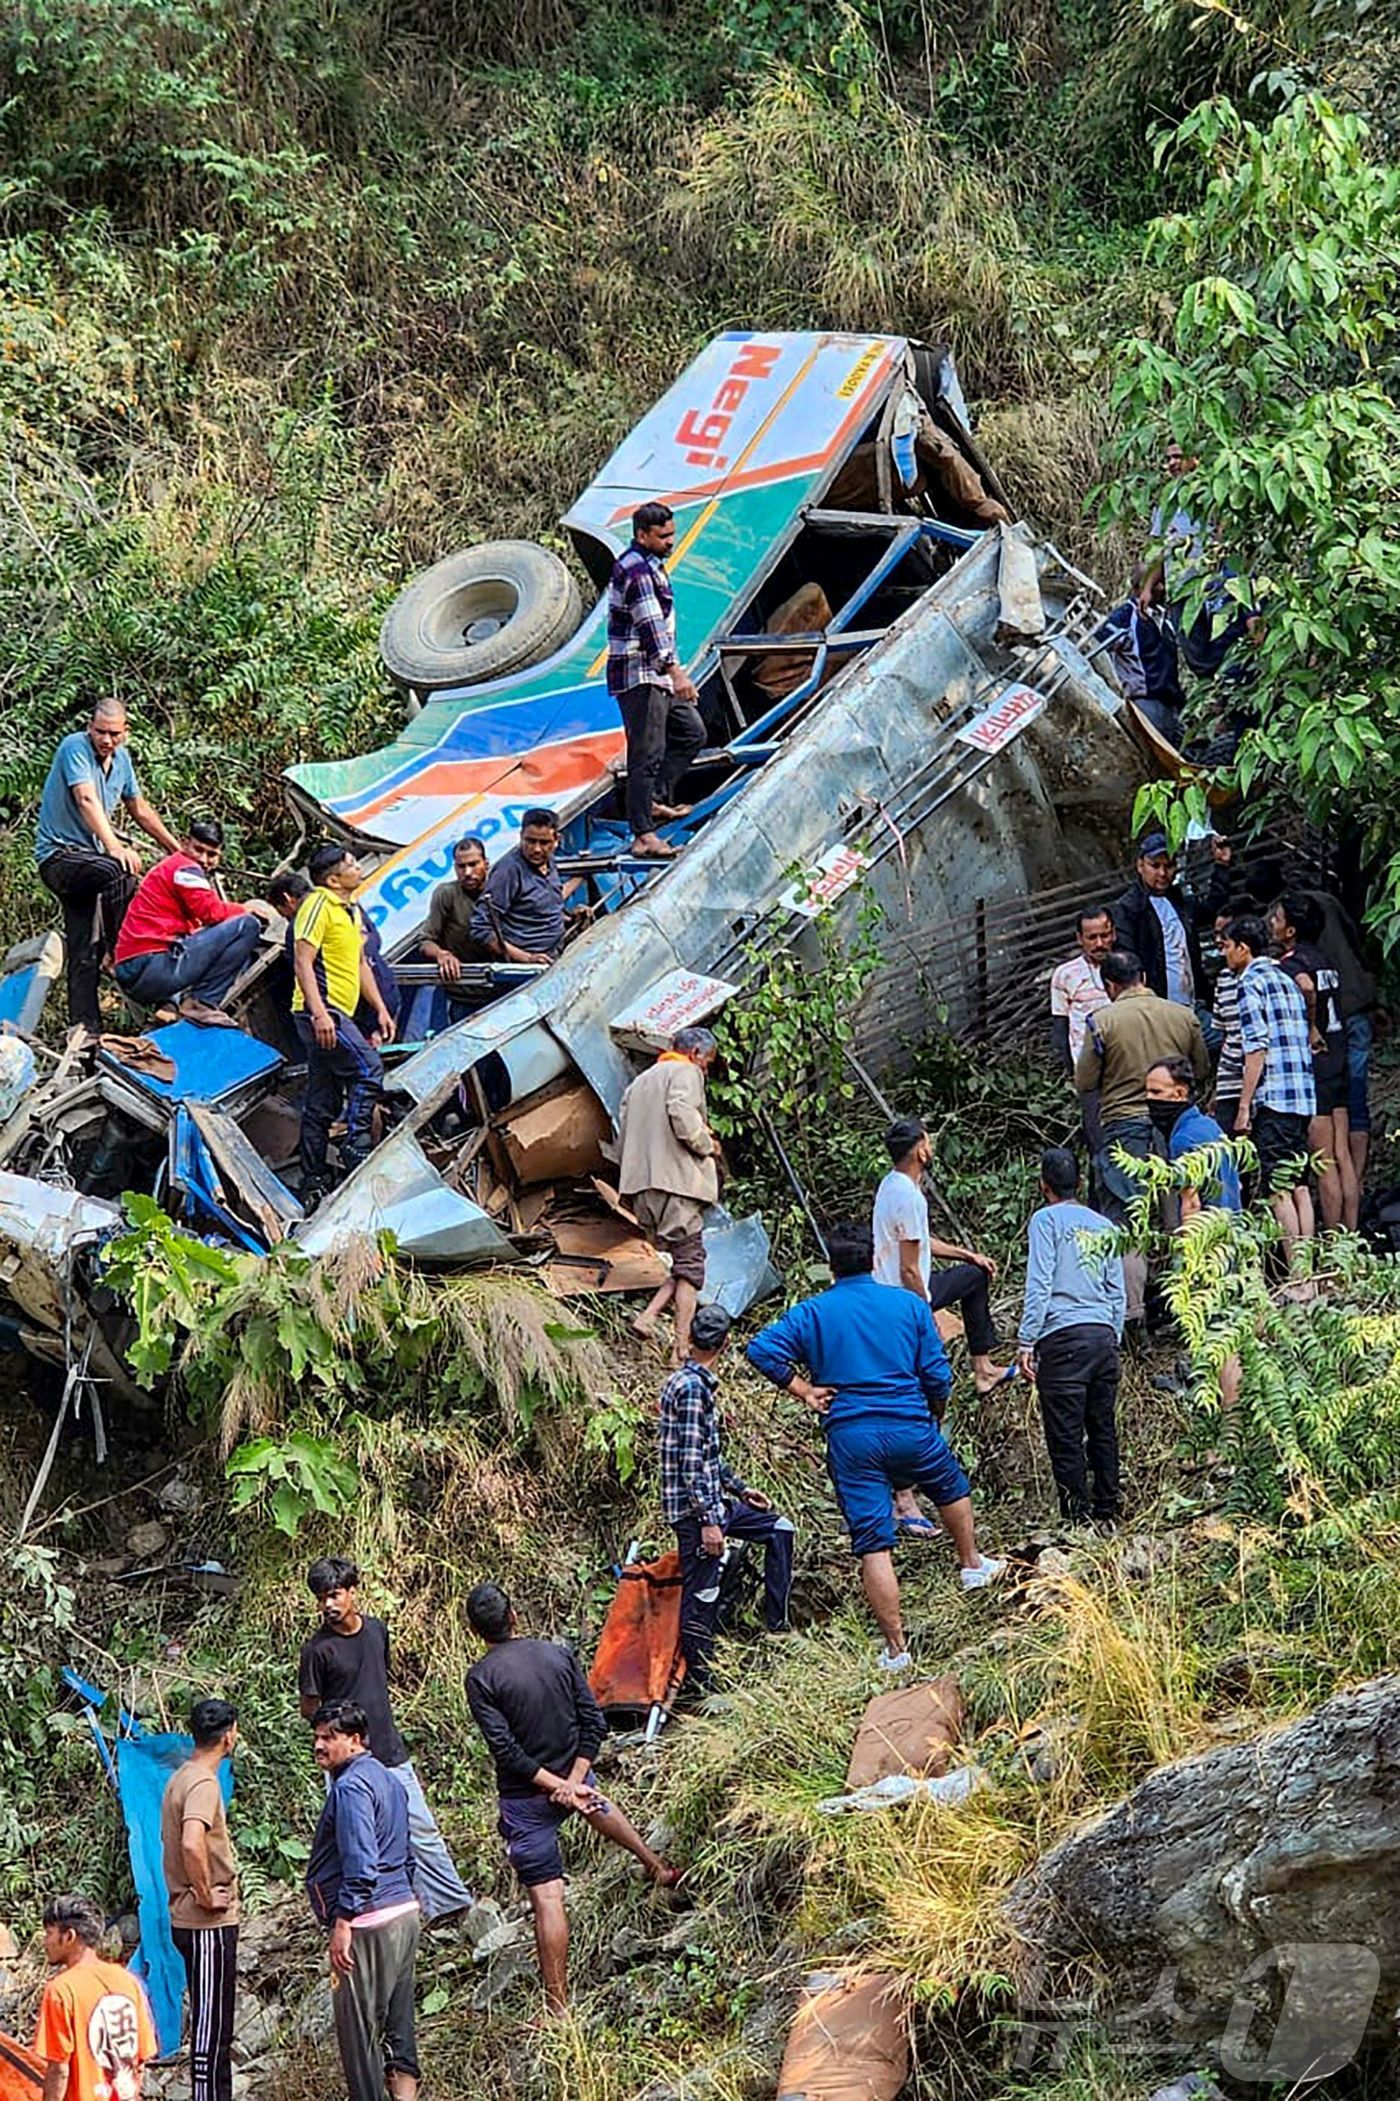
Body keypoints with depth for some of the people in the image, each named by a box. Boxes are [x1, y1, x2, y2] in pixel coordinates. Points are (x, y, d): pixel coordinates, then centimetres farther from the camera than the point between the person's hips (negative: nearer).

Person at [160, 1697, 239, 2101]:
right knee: (211, 2024, -5)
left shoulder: (180, 1778, 12)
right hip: (209, 1923, -10)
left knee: (213, 2022, 17)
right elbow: (192, 1844, -34)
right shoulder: (204, 1783, -19)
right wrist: (206, 1896, -23)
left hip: (188, 1920, 10)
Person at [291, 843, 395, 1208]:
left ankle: (312, 1186, 9)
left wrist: (380, 1009, 21)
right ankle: (356, 1149, -17)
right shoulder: (318, 905, -9)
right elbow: (303, 962, -17)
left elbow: (360, 964, 29)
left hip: (336, 1014, 10)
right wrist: (319, 1013, -25)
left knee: (322, 1105, 8)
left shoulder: (351, 911, 21)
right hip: (321, 1012, -10)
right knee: (368, 1068, -19)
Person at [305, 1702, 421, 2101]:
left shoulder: (351, 1786, -14)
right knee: (397, 2021, 12)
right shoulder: (386, 1780, 17)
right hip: (405, 1912, 10)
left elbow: (360, 1862, -23)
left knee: (358, 2028, -3)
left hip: (369, 1922, -10)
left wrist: (343, 1922, -23)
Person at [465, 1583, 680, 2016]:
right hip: (571, 1774, 5)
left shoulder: (481, 1677, -17)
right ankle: (657, 1866, 57)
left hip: (526, 1795, -5)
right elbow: (595, 1722, -5)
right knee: (593, 1800, 42)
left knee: (546, 1899, -2)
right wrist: (573, 1781, -8)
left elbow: (506, 1751, -21)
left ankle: (558, 2005, 3)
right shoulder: (559, 1655, -3)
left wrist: (558, 1786, -15)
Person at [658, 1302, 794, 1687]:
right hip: (695, 1509, -10)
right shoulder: (691, 1387, -18)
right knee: (701, 1597, -4)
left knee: (778, 1527, 20)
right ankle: (699, 1684, 2)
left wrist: (739, 1488, 26)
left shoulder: (698, 1383, 13)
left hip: (713, 1500, 10)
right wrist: (708, 1521, -24)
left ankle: (777, 1626, 20)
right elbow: (690, 1461, -23)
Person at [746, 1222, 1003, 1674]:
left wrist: (803, 1391, -2)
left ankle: (896, 1649, 0)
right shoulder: (910, 1305, 3)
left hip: (850, 1438, -1)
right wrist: (934, 1416, 21)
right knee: (951, 1487, 32)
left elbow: (762, 1350, -11)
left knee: (873, 1546, 0)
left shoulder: (812, 1313, 1)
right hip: (910, 1429, 1)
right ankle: (972, 1565, 51)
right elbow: (937, 1376, 3)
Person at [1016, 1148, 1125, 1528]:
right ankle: (1107, 1514, 15)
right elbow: (1118, 1293, 16)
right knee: (1103, 1429, 12)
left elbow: (1039, 1285, -8)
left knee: (1066, 1436, -3)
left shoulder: (1046, 1220, 1)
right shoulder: (1104, 1225, 17)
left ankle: (1078, 1518, -5)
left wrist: (1027, 1342, -7)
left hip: (1062, 1337, -6)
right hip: (1103, 1336, 6)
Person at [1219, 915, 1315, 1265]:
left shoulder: (1252, 981, -5)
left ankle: (1295, 1272, -13)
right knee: (1299, 1184, 9)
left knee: (1279, 1188, -9)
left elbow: (1256, 1048, -13)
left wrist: (1244, 1106, -12)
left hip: (1274, 1098, -9)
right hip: (1304, 1097, 9)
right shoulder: (1286, 980, 20)